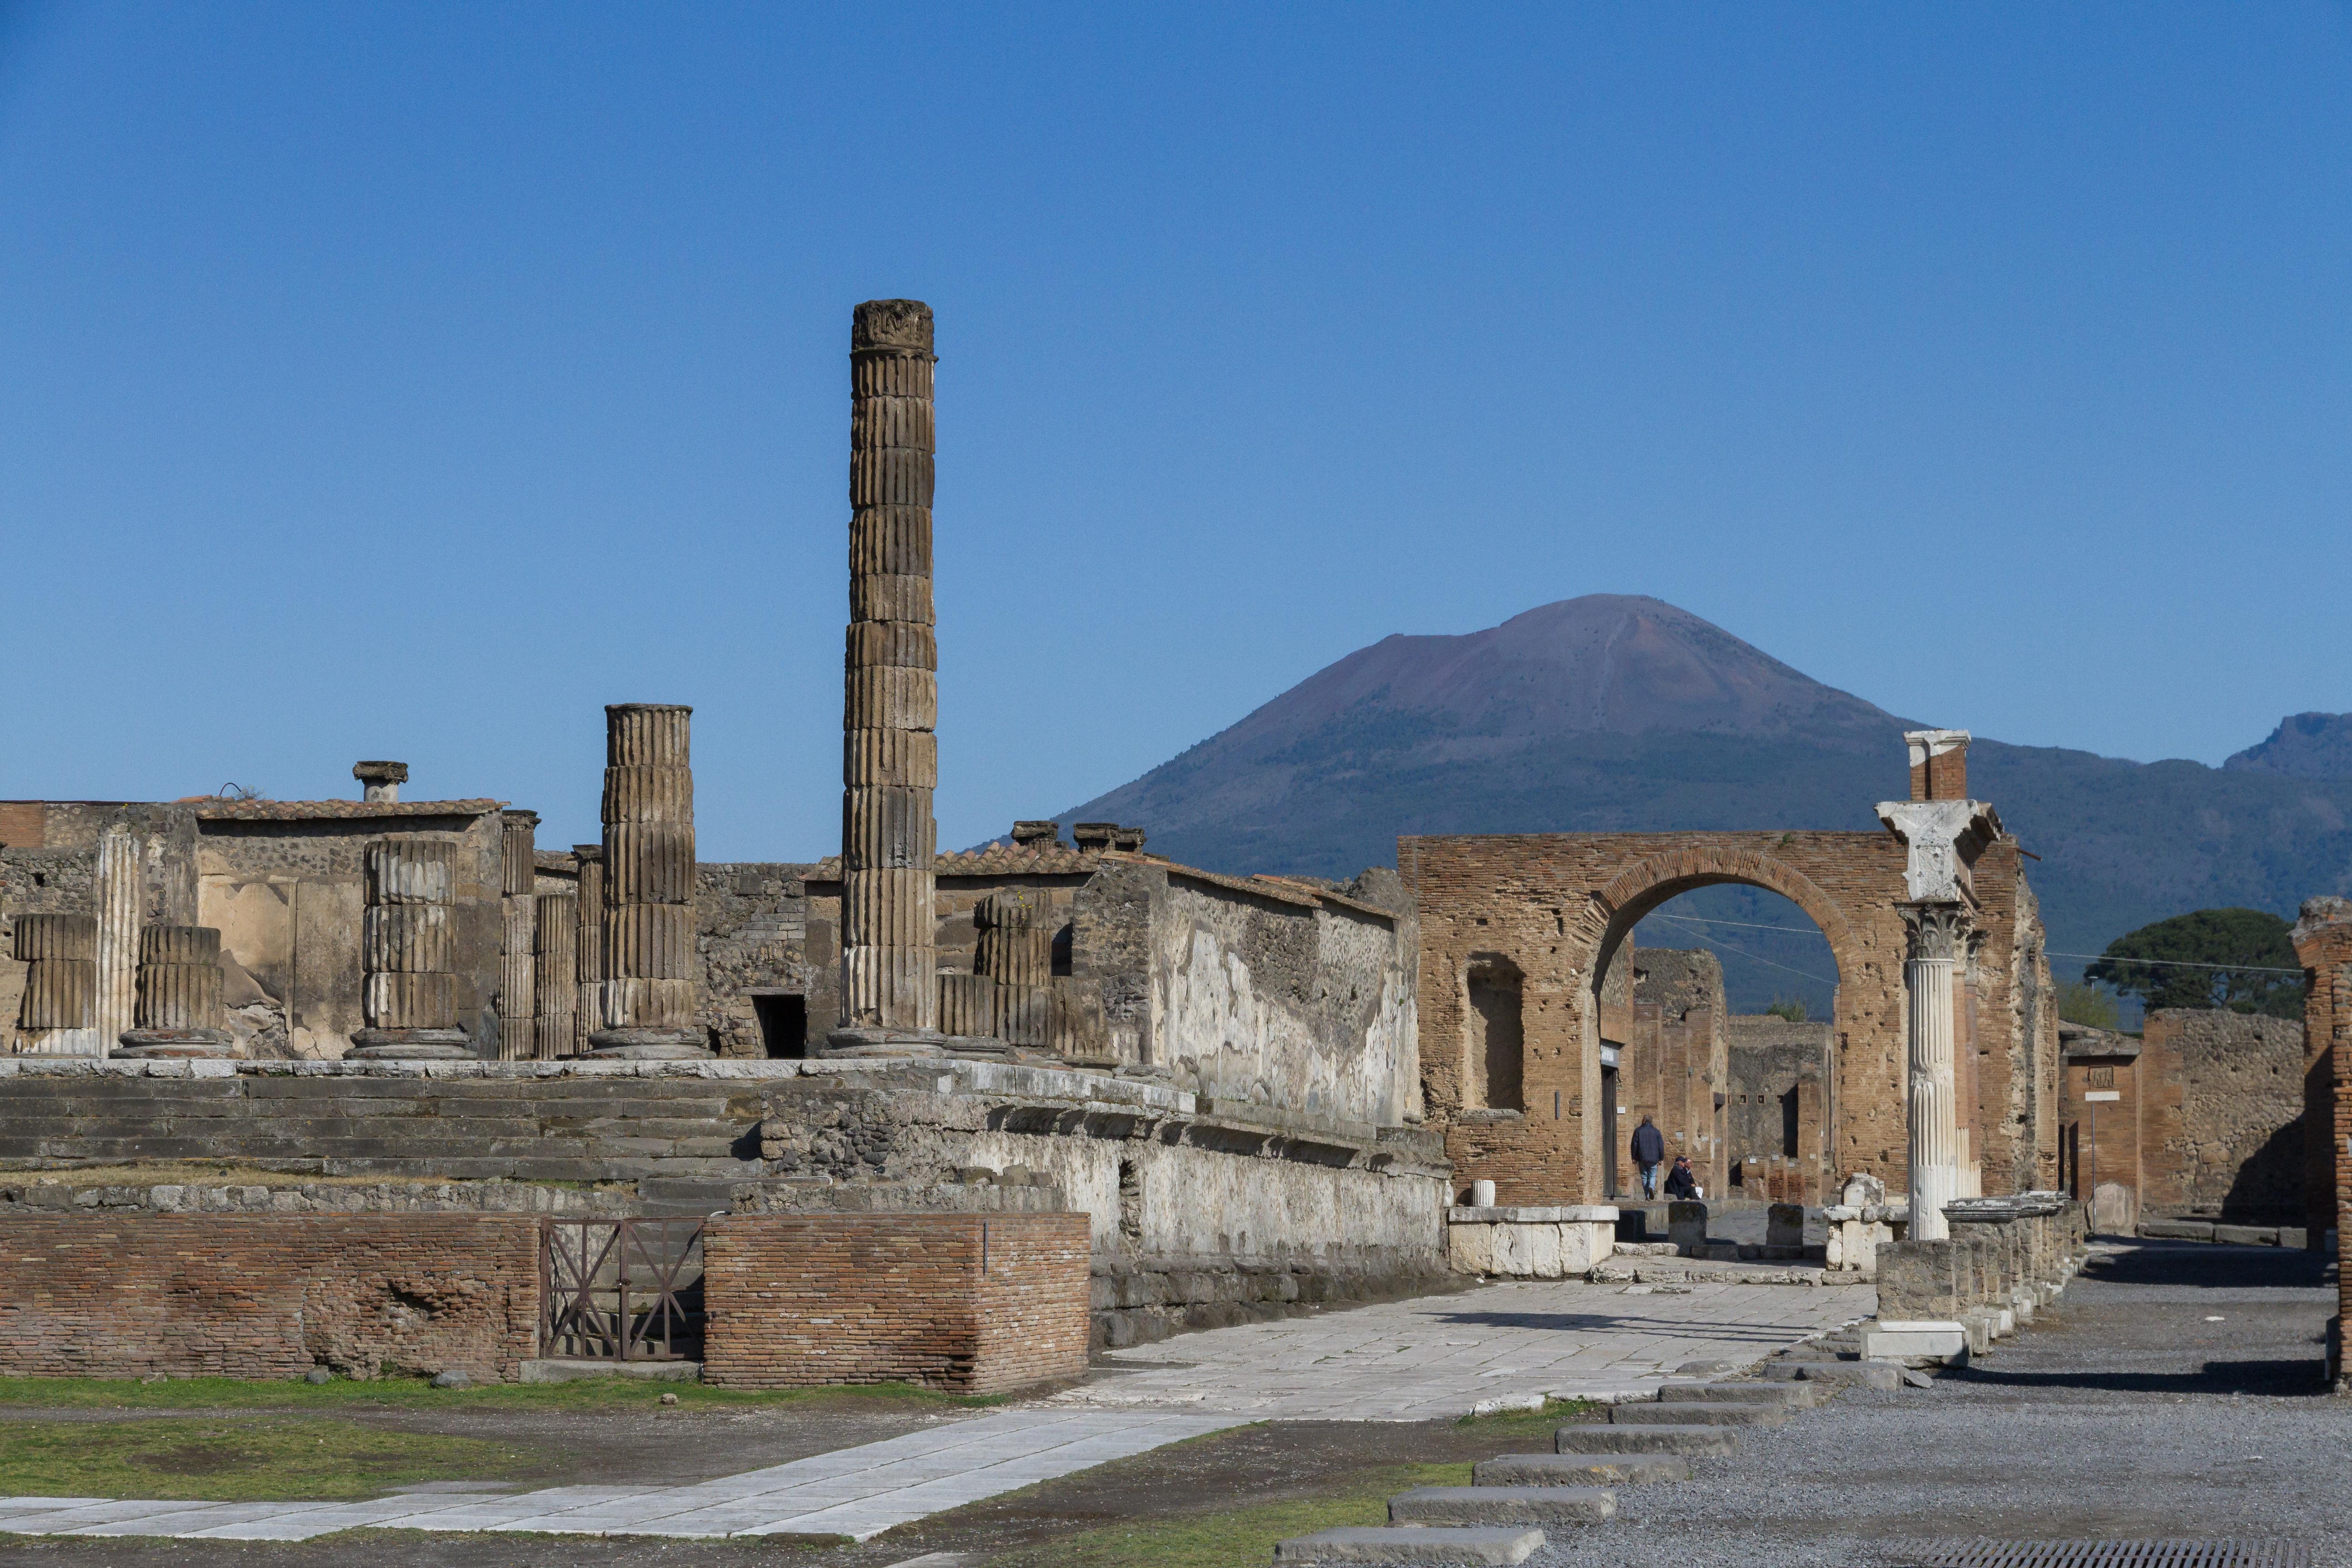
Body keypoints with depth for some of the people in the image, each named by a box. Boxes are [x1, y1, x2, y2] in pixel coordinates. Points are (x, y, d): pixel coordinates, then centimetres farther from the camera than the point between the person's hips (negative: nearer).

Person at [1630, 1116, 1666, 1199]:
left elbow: (1634, 1145, 0)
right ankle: (1651, 1187, -21)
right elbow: (1661, 1146, 5)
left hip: (1642, 1158, -1)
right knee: (1653, 1176, 10)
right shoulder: (1657, 1132, 5)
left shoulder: (1638, 1131, 1)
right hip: (1653, 1159, 1)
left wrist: (1634, 1158, 5)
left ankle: (1647, 1196, 1)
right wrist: (1661, 1159, 11)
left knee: (1644, 1177, 6)